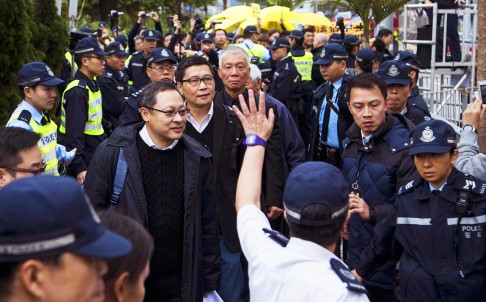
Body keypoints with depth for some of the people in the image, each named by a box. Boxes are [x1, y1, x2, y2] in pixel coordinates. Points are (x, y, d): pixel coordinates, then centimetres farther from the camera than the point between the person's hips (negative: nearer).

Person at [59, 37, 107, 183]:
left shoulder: (92, 85, 12)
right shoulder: (78, 91, -18)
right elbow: (74, 133, -22)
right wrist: (79, 168, -24)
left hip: (94, 157, 9)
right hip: (83, 162, -9)